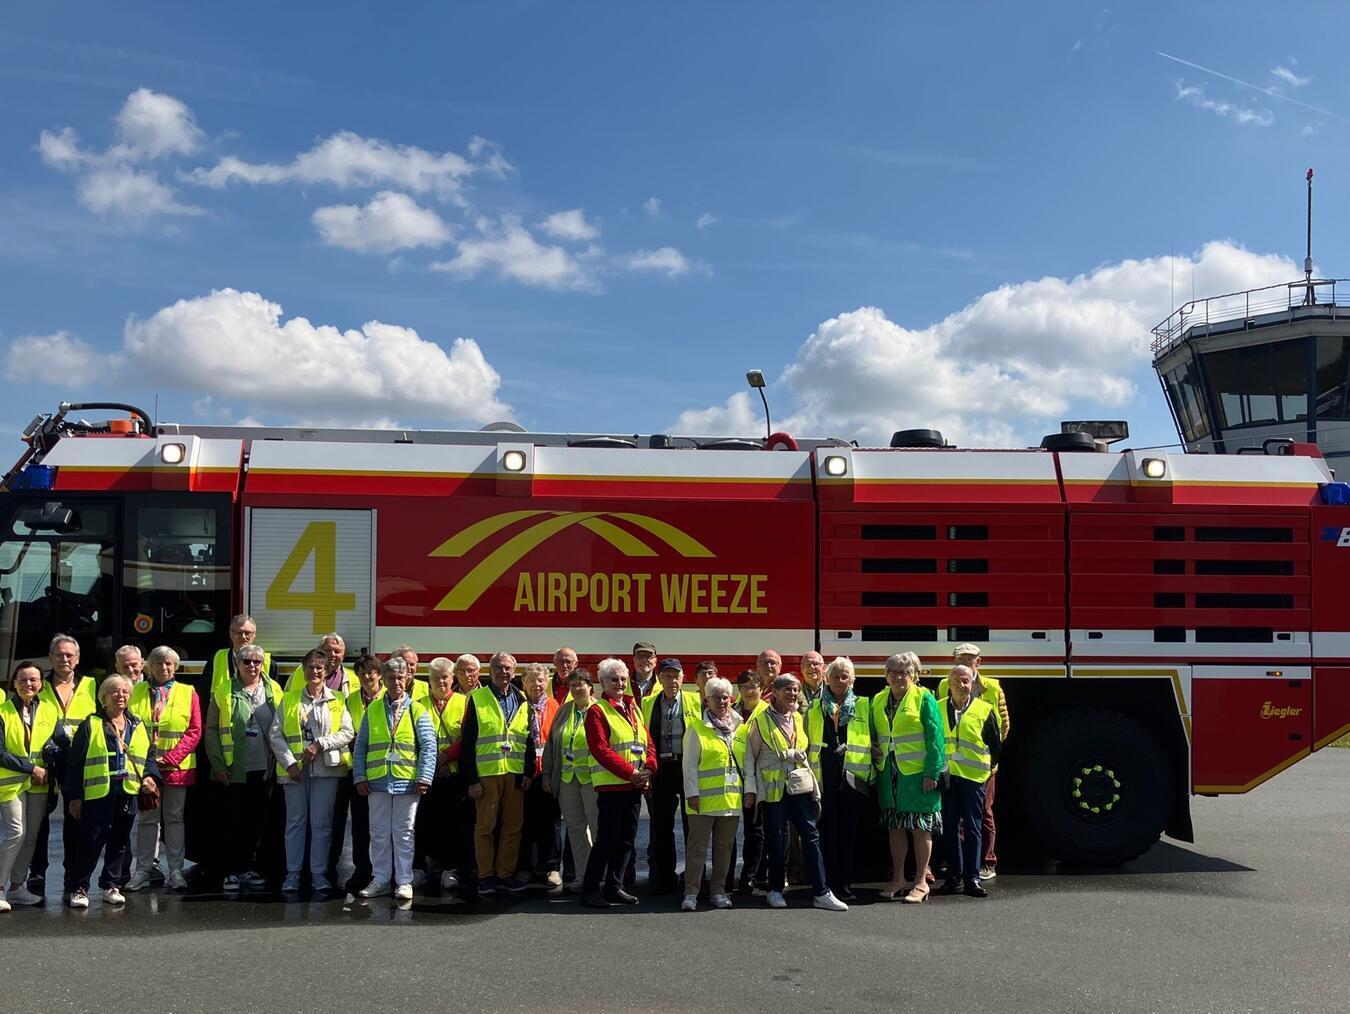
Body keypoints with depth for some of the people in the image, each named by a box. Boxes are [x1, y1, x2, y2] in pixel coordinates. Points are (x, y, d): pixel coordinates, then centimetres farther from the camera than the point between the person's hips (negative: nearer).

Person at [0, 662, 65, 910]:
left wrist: (50, 769, -9)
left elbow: (62, 743, 6)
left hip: (39, 782, 4)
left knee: (31, 835, 7)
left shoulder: (49, 711, 6)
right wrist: (31, 768, -14)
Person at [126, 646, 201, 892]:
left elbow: (194, 731, -1)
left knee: (174, 818, 5)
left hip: (177, 767, -1)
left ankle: (175, 871, 8)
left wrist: (170, 758, -10)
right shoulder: (136, 692, 7)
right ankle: (142, 871, 10)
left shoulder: (188, 693, 3)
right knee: (147, 818, 5)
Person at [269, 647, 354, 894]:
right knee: (295, 821, 3)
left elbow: (347, 733, 0)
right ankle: (293, 873, 9)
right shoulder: (289, 699, 10)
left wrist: (320, 744, -13)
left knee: (322, 822, 0)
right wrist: (289, 762, -8)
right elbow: (275, 734, 4)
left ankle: (319, 873, 6)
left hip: (326, 768, -1)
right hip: (294, 768, 1)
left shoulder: (337, 701, 9)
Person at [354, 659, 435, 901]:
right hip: (377, 781, 2)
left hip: (407, 781, -2)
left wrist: (424, 778, -11)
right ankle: (381, 879, 17)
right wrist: (359, 776, 1)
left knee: (403, 833, 4)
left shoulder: (417, 710, 2)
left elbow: (429, 746, -2)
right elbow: (360, 746, 9)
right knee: (379, 832, 8)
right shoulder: (372, 710, 9)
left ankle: (404, 881, 10)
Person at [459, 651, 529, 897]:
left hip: (515, 774, 4)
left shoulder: (522, 701, 12)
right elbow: (467, 741, -3)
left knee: (512, 826, 5)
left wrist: (528, 772, 3)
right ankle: (485, 876, 8)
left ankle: (505, 874, 14)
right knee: (485, 826, 0)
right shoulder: (477, 699, 0)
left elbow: (529, 739, 14)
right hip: (486, 773, -4)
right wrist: (471, 779, -8)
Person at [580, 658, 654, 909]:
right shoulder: (597, 711, -6)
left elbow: (648, 743, 14)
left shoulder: (634, 710, 17)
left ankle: (614, 887, 20)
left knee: (626, 840, 11)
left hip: (635, 786, 7)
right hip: (611, 785, -7)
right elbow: (601, 749, -15)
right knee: (607, 839, -6)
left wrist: (648, 768, -6)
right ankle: (590, 890, 2)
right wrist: (630, 773, -19)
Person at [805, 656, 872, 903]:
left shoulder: (863, 708, 10)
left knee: (849, 833, 3)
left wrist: (872, 774, 4)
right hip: (823, 779, 0)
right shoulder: (814, 708, 11)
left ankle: (845, 884, 11)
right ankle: (828, 884, 5)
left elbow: (872, 742, 12)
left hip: (853, 780, 0)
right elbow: (805, 743, 13)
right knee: (828, 833, -1)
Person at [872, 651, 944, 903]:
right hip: (889, 772, 5)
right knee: (896, 826, 10)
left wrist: (931, 773, -15)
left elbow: (935, 738, -9)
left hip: (917, 772, -5)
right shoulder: (878, 701, 10)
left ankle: (921, 882, 7)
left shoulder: (924, 699, -6)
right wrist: (873, 751, 3)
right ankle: (897, 880, 19)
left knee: (921, 826, 0)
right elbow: (873, 734, 23)